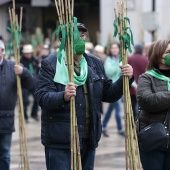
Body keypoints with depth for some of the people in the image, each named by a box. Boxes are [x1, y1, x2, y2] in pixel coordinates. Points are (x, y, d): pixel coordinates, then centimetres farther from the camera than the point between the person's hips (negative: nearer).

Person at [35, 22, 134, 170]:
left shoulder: (95, 63, 12)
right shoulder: (50, 64, -5)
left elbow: (108, 94, 13)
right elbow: (42, 97, -16)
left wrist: (125, 80, -4)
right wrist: (63, 96, -36)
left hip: (89, 141, 6)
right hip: (59, 143, -6)